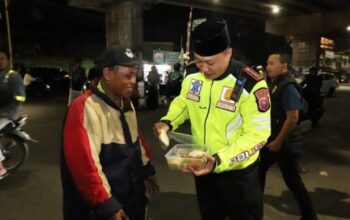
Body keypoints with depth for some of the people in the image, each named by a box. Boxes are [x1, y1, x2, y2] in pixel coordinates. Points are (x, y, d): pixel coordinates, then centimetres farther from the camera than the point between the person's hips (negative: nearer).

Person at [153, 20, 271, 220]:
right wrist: (168, 122, -9)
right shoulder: (192, 75, -7)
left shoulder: (250, 85, -25)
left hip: (238, 172, -4)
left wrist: (220, 160, -32)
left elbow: (257, 134, -22)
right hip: (202, 167, 5)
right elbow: (183, 102, 11)